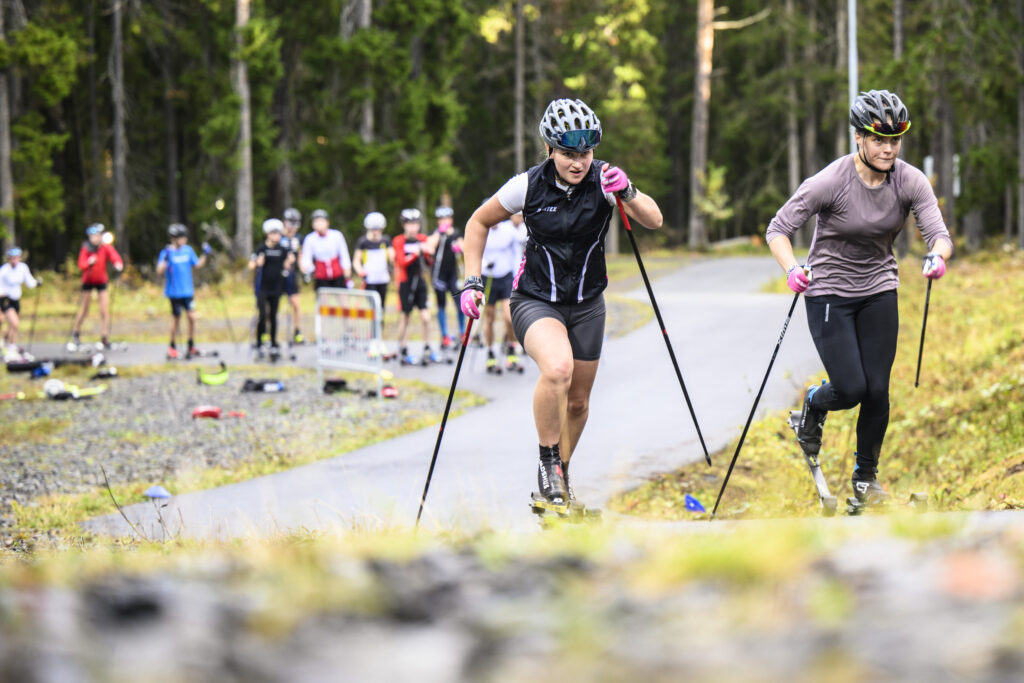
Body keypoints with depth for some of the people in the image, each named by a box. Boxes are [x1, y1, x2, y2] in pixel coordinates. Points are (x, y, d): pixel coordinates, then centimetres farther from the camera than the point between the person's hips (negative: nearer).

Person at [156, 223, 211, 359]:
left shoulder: (188, 250, 5)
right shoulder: (167, 252, -8)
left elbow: (197, 264, 13)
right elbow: (160, 271, -15)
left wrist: (205, 254, 0)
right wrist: (165, 259, -30)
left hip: (188, 291, 4)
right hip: (174, 292, -4)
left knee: (192, 317, -1)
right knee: (176, 318, 3)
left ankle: (191, 347, 11)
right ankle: (172, 348, 19)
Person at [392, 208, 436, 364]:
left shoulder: (422, 239, 7)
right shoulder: (399, 241, -5)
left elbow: (428, 262, 10)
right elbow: (402, 261, -16)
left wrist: (429, 254, -12)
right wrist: (417, 252, -27)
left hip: (419, 281, 3)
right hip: (405, 282, -3)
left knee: (426, 317, -5)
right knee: (405, 316, 4)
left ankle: (427, 350, 5)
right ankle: (403, 351, 15)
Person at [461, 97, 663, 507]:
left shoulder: (602, 180, -13)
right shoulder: (529, 185, -15)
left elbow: (654, 221, -24)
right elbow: (479, 223, 0)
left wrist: (627, 193, -43)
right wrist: (472, 281, -7)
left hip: (587, 304, 3)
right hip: (536, 300, -3)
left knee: (578, 402, 12)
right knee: (557, 368, -32)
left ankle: (561, 471, 38)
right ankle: (548, 461, -13)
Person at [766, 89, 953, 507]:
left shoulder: (910, 181, -12)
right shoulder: (831, 182, -22)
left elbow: (938, 232, -19)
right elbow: (778, 229, -19)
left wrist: (938, 256, -43)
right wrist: (791, 269, -39)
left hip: (879, 290, 3)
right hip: (829, 291, -3)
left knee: (877, 391, -1)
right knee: (850, 389, -11)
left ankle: (866, 476, 22)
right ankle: (814, 405, 26)